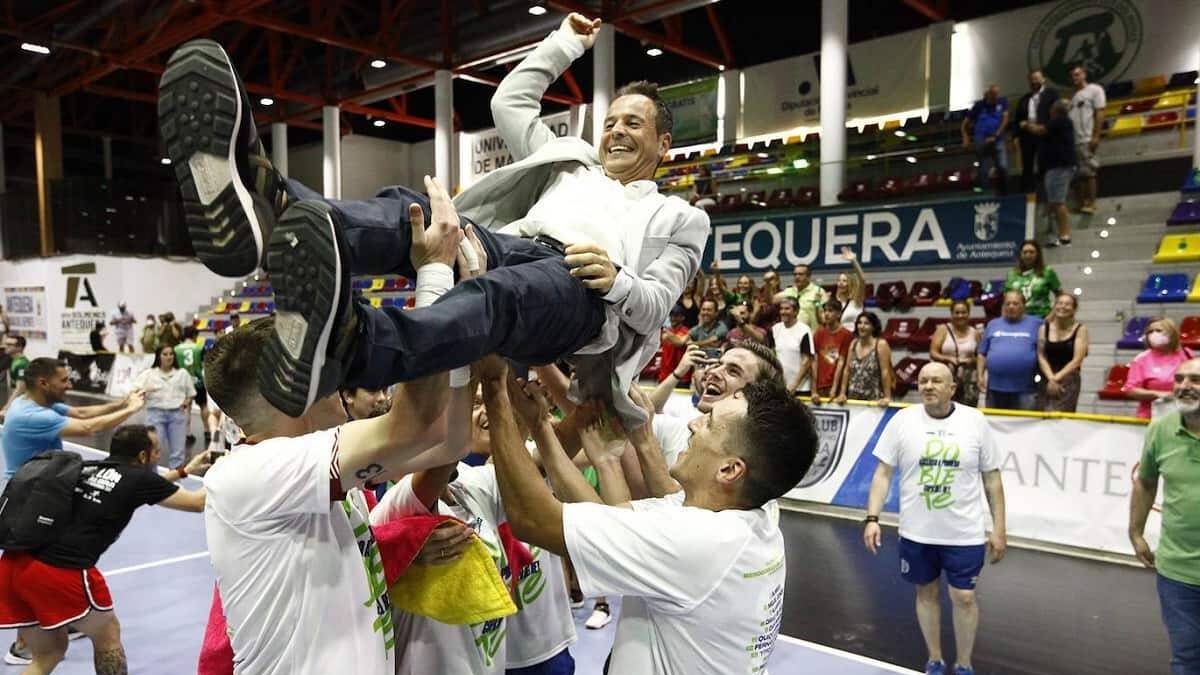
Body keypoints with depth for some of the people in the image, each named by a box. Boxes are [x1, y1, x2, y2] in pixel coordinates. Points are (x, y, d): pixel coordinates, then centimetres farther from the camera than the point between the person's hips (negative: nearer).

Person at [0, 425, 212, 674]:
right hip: (60, 570, -7)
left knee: (48, 653, 23)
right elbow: (198, 502, 9)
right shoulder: (139, 477, -1)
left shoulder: (88, 468, 18)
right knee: (107, 634, 18)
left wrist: (184, 471, 41)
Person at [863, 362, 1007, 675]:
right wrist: (872, 518, -11)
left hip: (965, 533, -1)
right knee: (927, 593, 14)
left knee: (964, 598, 5)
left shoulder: (975, 421, -5)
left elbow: (992, 478, 2)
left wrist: (999, 528, 1)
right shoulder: (902, 420, -6)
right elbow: (883, 473, -3)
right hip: (917, 532, 1)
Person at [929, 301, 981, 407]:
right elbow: (933, 353, -3)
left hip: (968, 381, 2)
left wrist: (972, 360, -9)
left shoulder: (974, 333, 8)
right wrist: (949, 359, -18)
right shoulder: (943, 330, 3)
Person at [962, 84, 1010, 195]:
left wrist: (995, 136, -6)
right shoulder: (979, 105, 4)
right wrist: (966, 137, -4)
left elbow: (1005, 118, 1)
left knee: (1003, 167, -11)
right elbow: (966, 122, 9)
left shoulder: (1003, 102, 6)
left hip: (998, 141, 1)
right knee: (984, 170, -2)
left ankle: (1002, 194, 0)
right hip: (982, 142, -1)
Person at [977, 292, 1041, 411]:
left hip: (1025, 388, -2)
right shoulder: (993, 324, 12)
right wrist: (980, 375, 5)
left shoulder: (1035, 324, 6)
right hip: (995, 386, 3)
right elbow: (982, 354, 11)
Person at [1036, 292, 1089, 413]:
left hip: (1068, 379, -3)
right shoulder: (1044, 328, 9)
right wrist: (1051, 378, -11)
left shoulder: (1080, 329, 2)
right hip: (1046, 379, 3)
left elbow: (1077, 360, -4)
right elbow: (1041, 356, 4)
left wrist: (1057, 378, -11)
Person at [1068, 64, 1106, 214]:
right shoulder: (1073, 96, 20)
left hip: (1087, 139, -6)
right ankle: (1082, 203, 9)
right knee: (1080, 174, 7)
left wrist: (1096, 136, -15)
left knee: (1089, 172, -7)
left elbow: (1100, 113, -6)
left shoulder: (1094, 90, 1)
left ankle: (1091, 203, -4)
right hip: (1073, 140, 6)